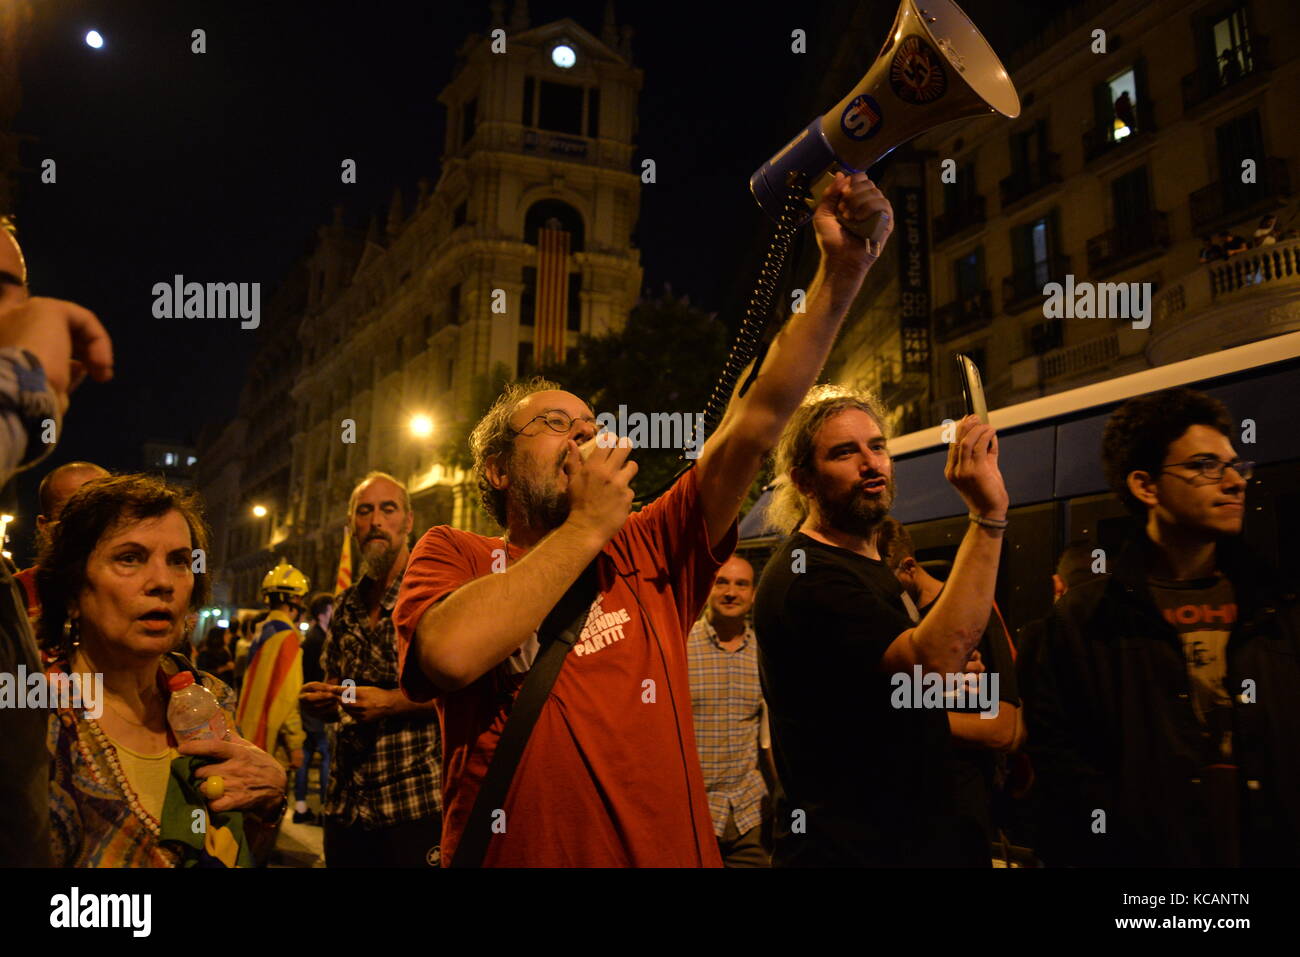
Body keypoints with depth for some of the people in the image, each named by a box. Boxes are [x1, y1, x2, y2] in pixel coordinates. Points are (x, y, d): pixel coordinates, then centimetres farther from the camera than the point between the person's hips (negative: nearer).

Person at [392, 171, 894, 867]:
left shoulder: (647, 555, 2)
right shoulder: (452, 558, -3)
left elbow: (758, 419, -4)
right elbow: (450, 654, -26)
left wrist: (842, 269, -11)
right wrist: (588, 524, -16)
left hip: (670, 854, 3)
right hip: (514, 855, -2)